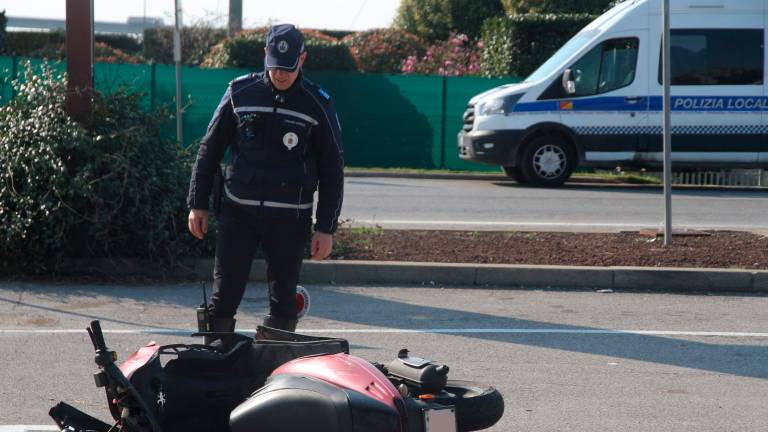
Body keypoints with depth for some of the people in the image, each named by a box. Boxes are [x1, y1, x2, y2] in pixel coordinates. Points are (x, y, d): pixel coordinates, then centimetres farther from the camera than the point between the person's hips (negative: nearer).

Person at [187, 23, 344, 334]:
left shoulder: (318, 105, -1)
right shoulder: (240, 93, 3)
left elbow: (332, 169, 3)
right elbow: (209, 150, 11)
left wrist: (326, 228, -2)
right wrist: (197, 204, 6)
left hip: (290, 220, -1)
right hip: (237, 213, 1)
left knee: (283, 302, 5)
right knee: (223, 297, -5)